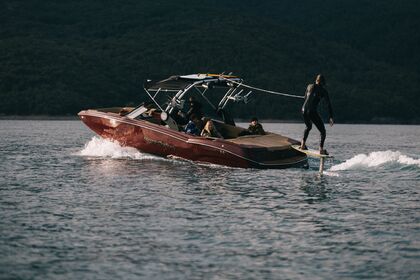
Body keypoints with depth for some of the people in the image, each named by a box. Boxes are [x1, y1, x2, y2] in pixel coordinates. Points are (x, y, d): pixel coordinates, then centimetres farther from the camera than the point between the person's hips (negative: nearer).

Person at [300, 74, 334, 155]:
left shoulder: (310, 86, 12)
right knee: (323, 131, 3)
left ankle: (303, 143, 22)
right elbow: (329, 104, -4)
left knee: (308, 127, 32)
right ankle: (321, 149, -12)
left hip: (304, 110, 5)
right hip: (312, 112, -5)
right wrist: (331, 117, -3)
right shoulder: (323, 91, -1)